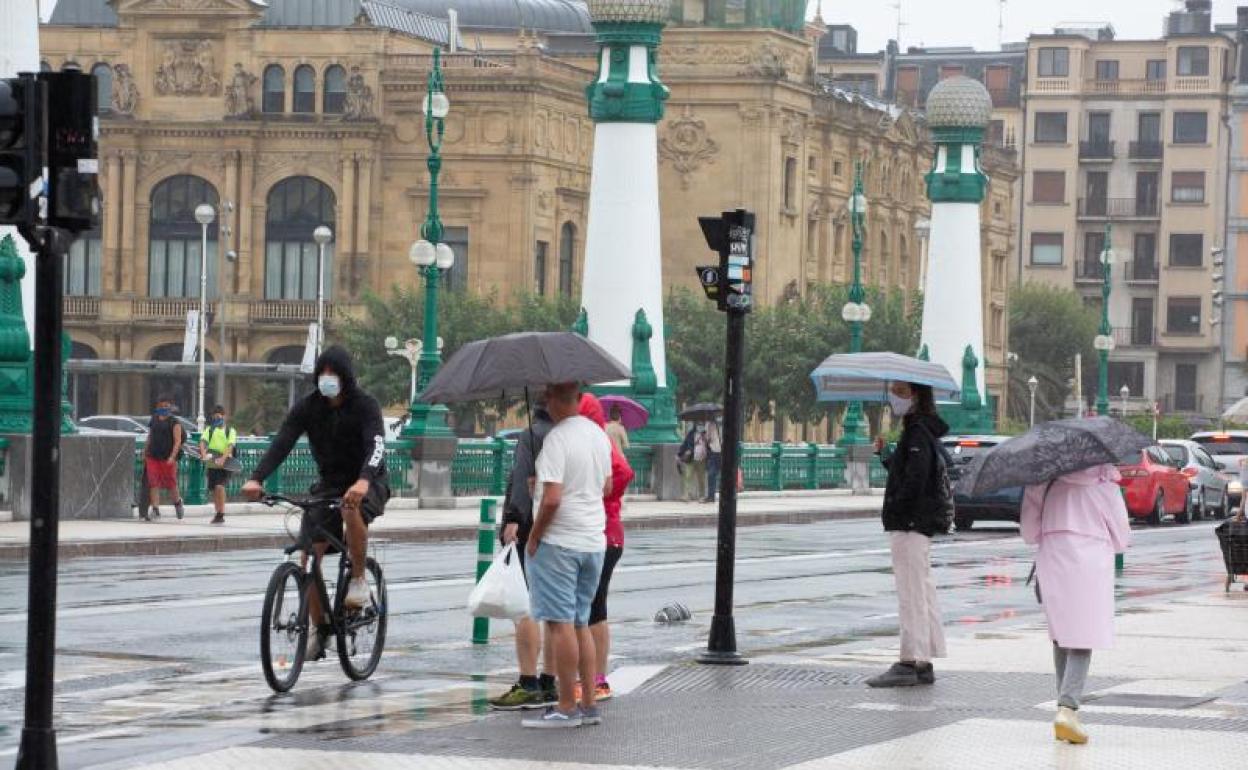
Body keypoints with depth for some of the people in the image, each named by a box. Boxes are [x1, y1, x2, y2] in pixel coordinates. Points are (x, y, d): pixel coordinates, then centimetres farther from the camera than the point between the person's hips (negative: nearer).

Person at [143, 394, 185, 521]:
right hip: (152, 457, 4)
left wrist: (172, 456, -21)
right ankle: (155, 510, -9)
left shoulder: (174, 423, -3)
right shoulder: (153, 421, 12)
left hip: (167, 458, -4)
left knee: (171, 484, 7)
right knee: (153, 484, -7)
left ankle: (177, 503, 34)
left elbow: (178, 441, -10)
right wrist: (145, 452, 21)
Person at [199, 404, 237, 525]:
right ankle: (218, 513, 23)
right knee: (213, 490, 7)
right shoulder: (210, 429, 11)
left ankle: (221, 514, -15)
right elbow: (203, 441, -5)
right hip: (212, 464, 4)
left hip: (225, 464, -4)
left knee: (219, 486, -21)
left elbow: (230, 446, -12)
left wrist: (223, 458, -29)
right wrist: (204, 454, -26)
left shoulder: (230, 430, 3)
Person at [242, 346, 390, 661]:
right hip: (329, 482, 4)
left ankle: (359, 579, -18)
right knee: (309, 558, -7)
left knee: (351, 509, -39)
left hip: (367, 483, -4)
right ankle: (320, 629, 9)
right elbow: (282, 443, -18)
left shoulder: (365, 406, -17)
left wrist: (363, 481, -53)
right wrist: (256, 478, -36)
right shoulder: (308, 407, -7)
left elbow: (376, 445, -33)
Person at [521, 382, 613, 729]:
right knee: (580, 623, 14)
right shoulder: (599, 435, 9)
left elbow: (552, 499, -21)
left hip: (559, 542, -8)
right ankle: (588, 705, 14)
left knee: (560, 623, -4)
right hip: (594, 541, 8)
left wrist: (534, 536, -10)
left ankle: (566, 707, -4)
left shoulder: (557, 439, -16)